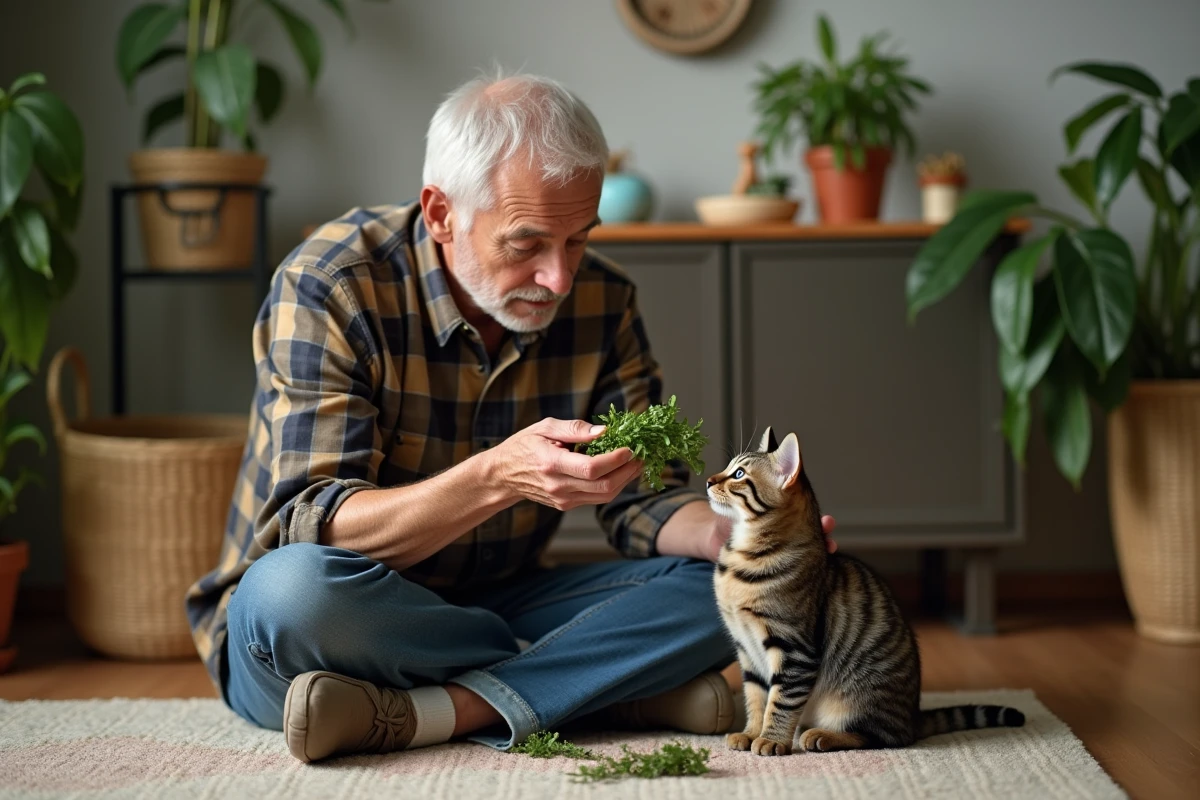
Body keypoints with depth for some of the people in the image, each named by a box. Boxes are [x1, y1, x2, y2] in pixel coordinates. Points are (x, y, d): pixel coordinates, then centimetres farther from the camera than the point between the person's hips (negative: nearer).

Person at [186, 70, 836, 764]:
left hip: (492, 608, 4)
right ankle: (614, 691, -19)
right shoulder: (328, 287, -19)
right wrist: (497, 477, -41)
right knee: (295, 587, -39)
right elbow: (310, 531, -26)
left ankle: (426, 714, -26)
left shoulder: (601, 299, -4)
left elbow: (643, 500, -2)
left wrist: (727, 532, -25)